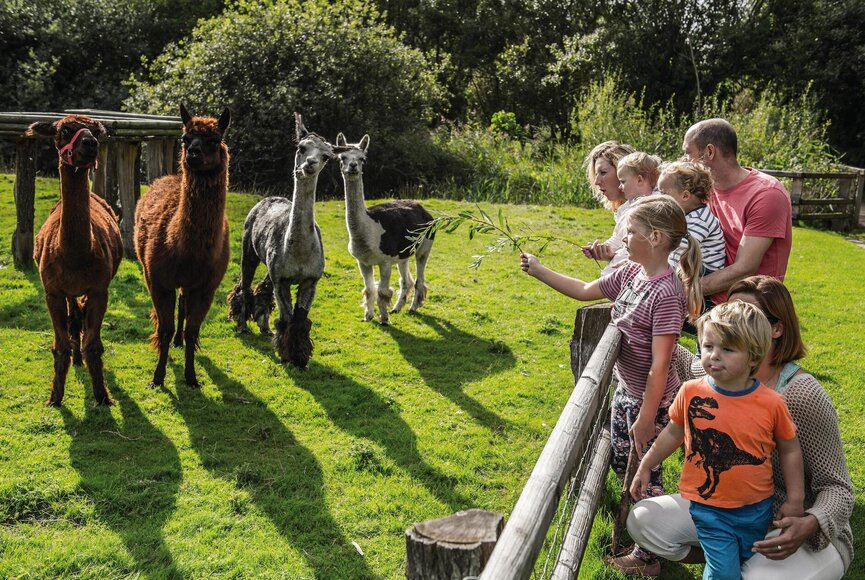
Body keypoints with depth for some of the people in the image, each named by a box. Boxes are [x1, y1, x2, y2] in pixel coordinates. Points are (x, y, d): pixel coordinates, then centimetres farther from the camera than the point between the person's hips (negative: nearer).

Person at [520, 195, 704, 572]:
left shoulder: (666, 292, -27)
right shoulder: (631, 273, -3)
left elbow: (660, 365, -26)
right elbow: (584, 291, 12)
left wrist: (646, 419, -22)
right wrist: (539, 271, 9)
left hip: (651, 400, -8)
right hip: (625, 389, 8)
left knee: (645, 472, 7)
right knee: (621, 463, 21)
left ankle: (648, 553, 25)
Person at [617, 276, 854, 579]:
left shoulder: (804, 396, -25)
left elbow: (836, 486, -18)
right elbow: (689, 366, 20)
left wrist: (809, 525, -38)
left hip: (789, 529, -5)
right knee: (643, 519, -9)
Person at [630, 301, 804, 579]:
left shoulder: (772, 403, -14)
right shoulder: (690, 392, -12)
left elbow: (789, 450, 1)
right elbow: (673, 433, 5)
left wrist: (795, 500, 3)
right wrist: (645, 467, 11)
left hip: (757, 511, 1)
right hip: (709, 509, -1)